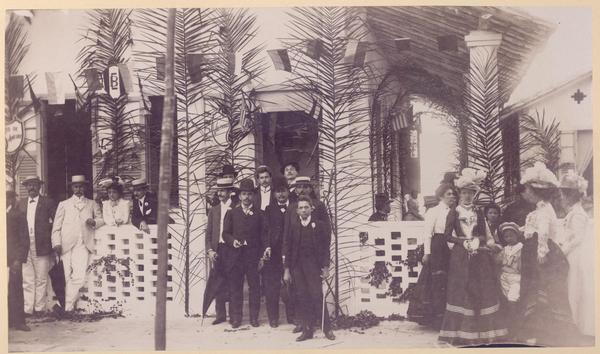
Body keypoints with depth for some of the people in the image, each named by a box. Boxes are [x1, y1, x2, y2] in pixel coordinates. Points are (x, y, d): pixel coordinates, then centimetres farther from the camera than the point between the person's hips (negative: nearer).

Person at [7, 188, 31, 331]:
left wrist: (19, 259, -9)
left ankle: (18, 321, 5)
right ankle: (8, 320, 9)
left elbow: (24, 239, -1)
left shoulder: (17, 215, 2)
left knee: (15, 290, -1)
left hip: (13, 259, -3)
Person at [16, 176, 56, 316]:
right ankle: (27, 309, 8)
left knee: (41, 279, 2)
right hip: (25, 247, 3)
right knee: (27, 280, 4)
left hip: (41, 247, -3)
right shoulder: (21, 203, 14)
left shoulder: (48, 203, 3)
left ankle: (39, 308, 8)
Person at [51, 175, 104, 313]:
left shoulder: (92, 204, 22)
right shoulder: (63, 204, 18)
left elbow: (101, 219, 20)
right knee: (68, 277, -5)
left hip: (83, 245, 0)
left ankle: (68, 306, -9)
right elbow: (56, 227, 12)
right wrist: (56, 243, -2)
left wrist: (94, 222, -3)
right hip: (66, 245, 0)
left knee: (79, 276, -16)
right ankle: (69, 305, 3)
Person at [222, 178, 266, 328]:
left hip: (253, 255, 0)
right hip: (235, 255, 0)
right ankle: (236, 318, 11)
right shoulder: (232, 213, 11)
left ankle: (254, 317, 11)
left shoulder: (259, 213, 9)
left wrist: (266, 247, -10)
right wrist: (232, 241, -11)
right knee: (235, 287, 3)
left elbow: (263, 233, 6)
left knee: (255, 286, 1)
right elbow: (225, 233, 8)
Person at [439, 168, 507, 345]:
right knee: (461, 292, -4)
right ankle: (461, 333, 2)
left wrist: (477, 241, -8)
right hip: (460, 256, -3)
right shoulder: (454, 212, 3)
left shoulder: (478, 212, 14)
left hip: (479, 256, 3)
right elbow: (448, 235, -2)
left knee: (481, 292, 1)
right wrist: (463, 242, -12)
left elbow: (485, 234, 12)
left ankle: (482, 331, 7)